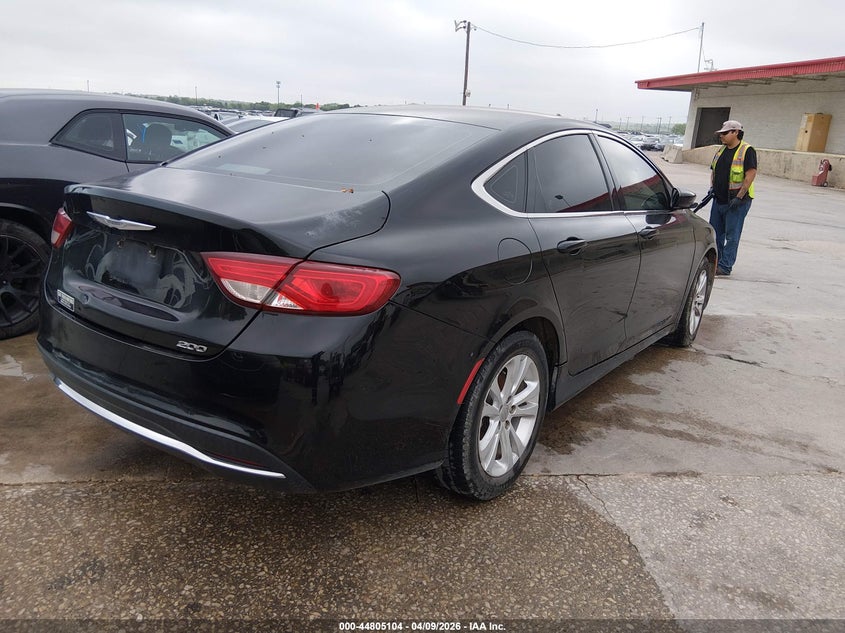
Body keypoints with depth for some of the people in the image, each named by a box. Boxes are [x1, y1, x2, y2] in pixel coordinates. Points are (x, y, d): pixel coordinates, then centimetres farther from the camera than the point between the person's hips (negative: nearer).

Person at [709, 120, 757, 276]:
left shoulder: (747, 151, -11)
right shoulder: (721, 150, 13)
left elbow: (751, 174, -17)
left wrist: (739, 197, -20)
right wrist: (712, 187, 5)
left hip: (737, 200, -8)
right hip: (719, 199, 8)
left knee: (731, 235, -3)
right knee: (715, 232, 13)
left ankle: (725, 266, 0)